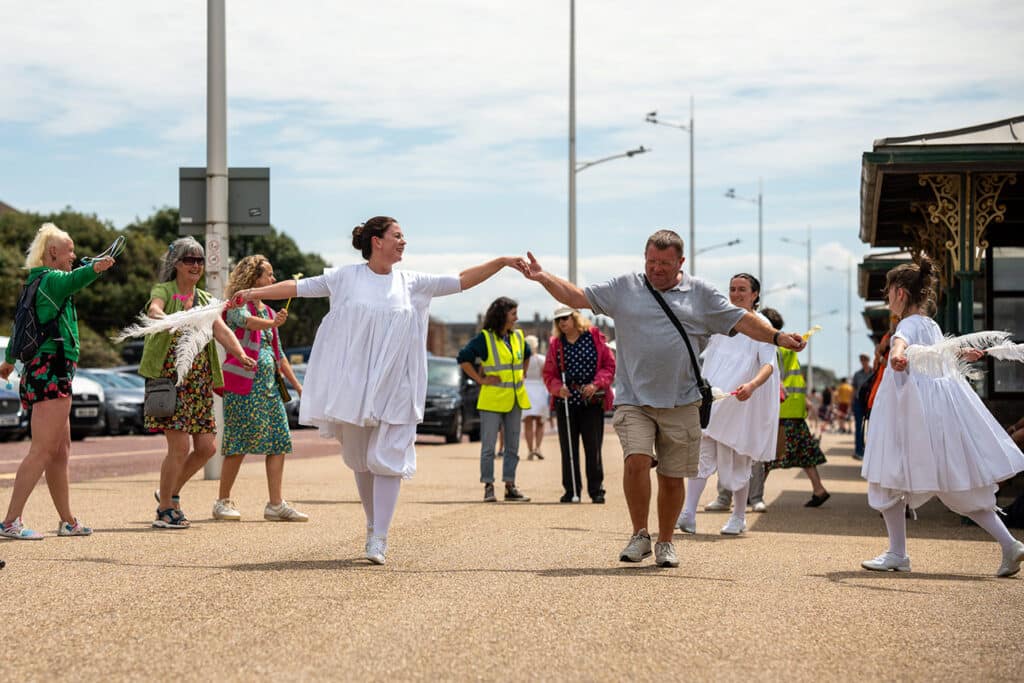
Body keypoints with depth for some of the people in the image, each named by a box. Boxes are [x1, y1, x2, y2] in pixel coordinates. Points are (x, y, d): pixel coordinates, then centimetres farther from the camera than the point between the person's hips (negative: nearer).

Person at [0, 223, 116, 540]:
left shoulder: (34, 283, 20)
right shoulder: (50, 279, -8)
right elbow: (72, 280, -34)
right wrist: (94, 268, -54)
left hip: (40, 370, 10)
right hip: (51, 371, -10)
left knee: (61, 451, 15)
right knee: (42, 451, -12)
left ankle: (67, 521, 22)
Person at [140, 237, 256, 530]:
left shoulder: (205, 300, 16)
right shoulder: (163, 291, -1)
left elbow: (221, 330, 0)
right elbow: (153, 310, -24)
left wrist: (240, 354, -20)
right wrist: (169, 320, -49)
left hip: (200, 382, 6)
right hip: (170, 378, -6)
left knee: (207, 447, 4)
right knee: (180, 446, -11)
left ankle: (171, 492, 27)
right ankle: (165, 510, 4)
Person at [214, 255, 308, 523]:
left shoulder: (268, 313, 19)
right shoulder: (238, 305, -3)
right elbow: (246, 321, -27)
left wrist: (297, 385, 22)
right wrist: (274, 323, -46)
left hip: (268, 384, 8)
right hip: (243, 383, -7)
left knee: (279, 441, 0)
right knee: (239, 442, -7)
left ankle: (276, 505, 1)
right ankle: (223, 502, 3)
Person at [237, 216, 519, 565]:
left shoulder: (411, 283, 6)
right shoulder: (347, 277, 2)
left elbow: (461, 281, 8)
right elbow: (300, 286, 1)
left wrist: (501, 262, 2)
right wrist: (255, 292, -6)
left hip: (394, 387, 0)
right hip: (353, 385, 0)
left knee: (387, 459, -8)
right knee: (360, 460, 10)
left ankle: (379, 540, -7)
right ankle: (373, 526, 28)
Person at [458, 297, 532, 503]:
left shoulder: (518, 337, 9)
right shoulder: (484, 338, -9)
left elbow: (526, 355, 29)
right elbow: (463, 358, -12)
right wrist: (480, 379, -12)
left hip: (515, 399, 6)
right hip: (492, 399, -6)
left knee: (512, 446, 8)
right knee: (489, 446, -1)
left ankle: (510, 486, 14)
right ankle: (488, 487, 4)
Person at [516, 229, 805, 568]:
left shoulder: (700, 293, 8)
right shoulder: (624, 287, 8)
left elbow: (741, 320, 9)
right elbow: (577, 297, 5)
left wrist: (778, 337, -2)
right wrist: (542, 277, -7)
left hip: (681, 403, 1)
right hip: (634, 400, -1)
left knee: (672, 476, 5)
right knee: (636, 461, -20)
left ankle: (665, 542, 24)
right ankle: (639, 535, -2)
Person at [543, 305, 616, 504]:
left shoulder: (594, 338, 0)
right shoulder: (556, 344, 7)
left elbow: (610, 365, 1)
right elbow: (549, 374, 9)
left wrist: (596, 384, -13)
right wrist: (558, 388, -11)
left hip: (592, 402, -2)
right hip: (566, 403, 2)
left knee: (593, 448, 0)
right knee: (568, 449, 4)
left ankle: (596, 490, 6)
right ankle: (571, 490, 11)